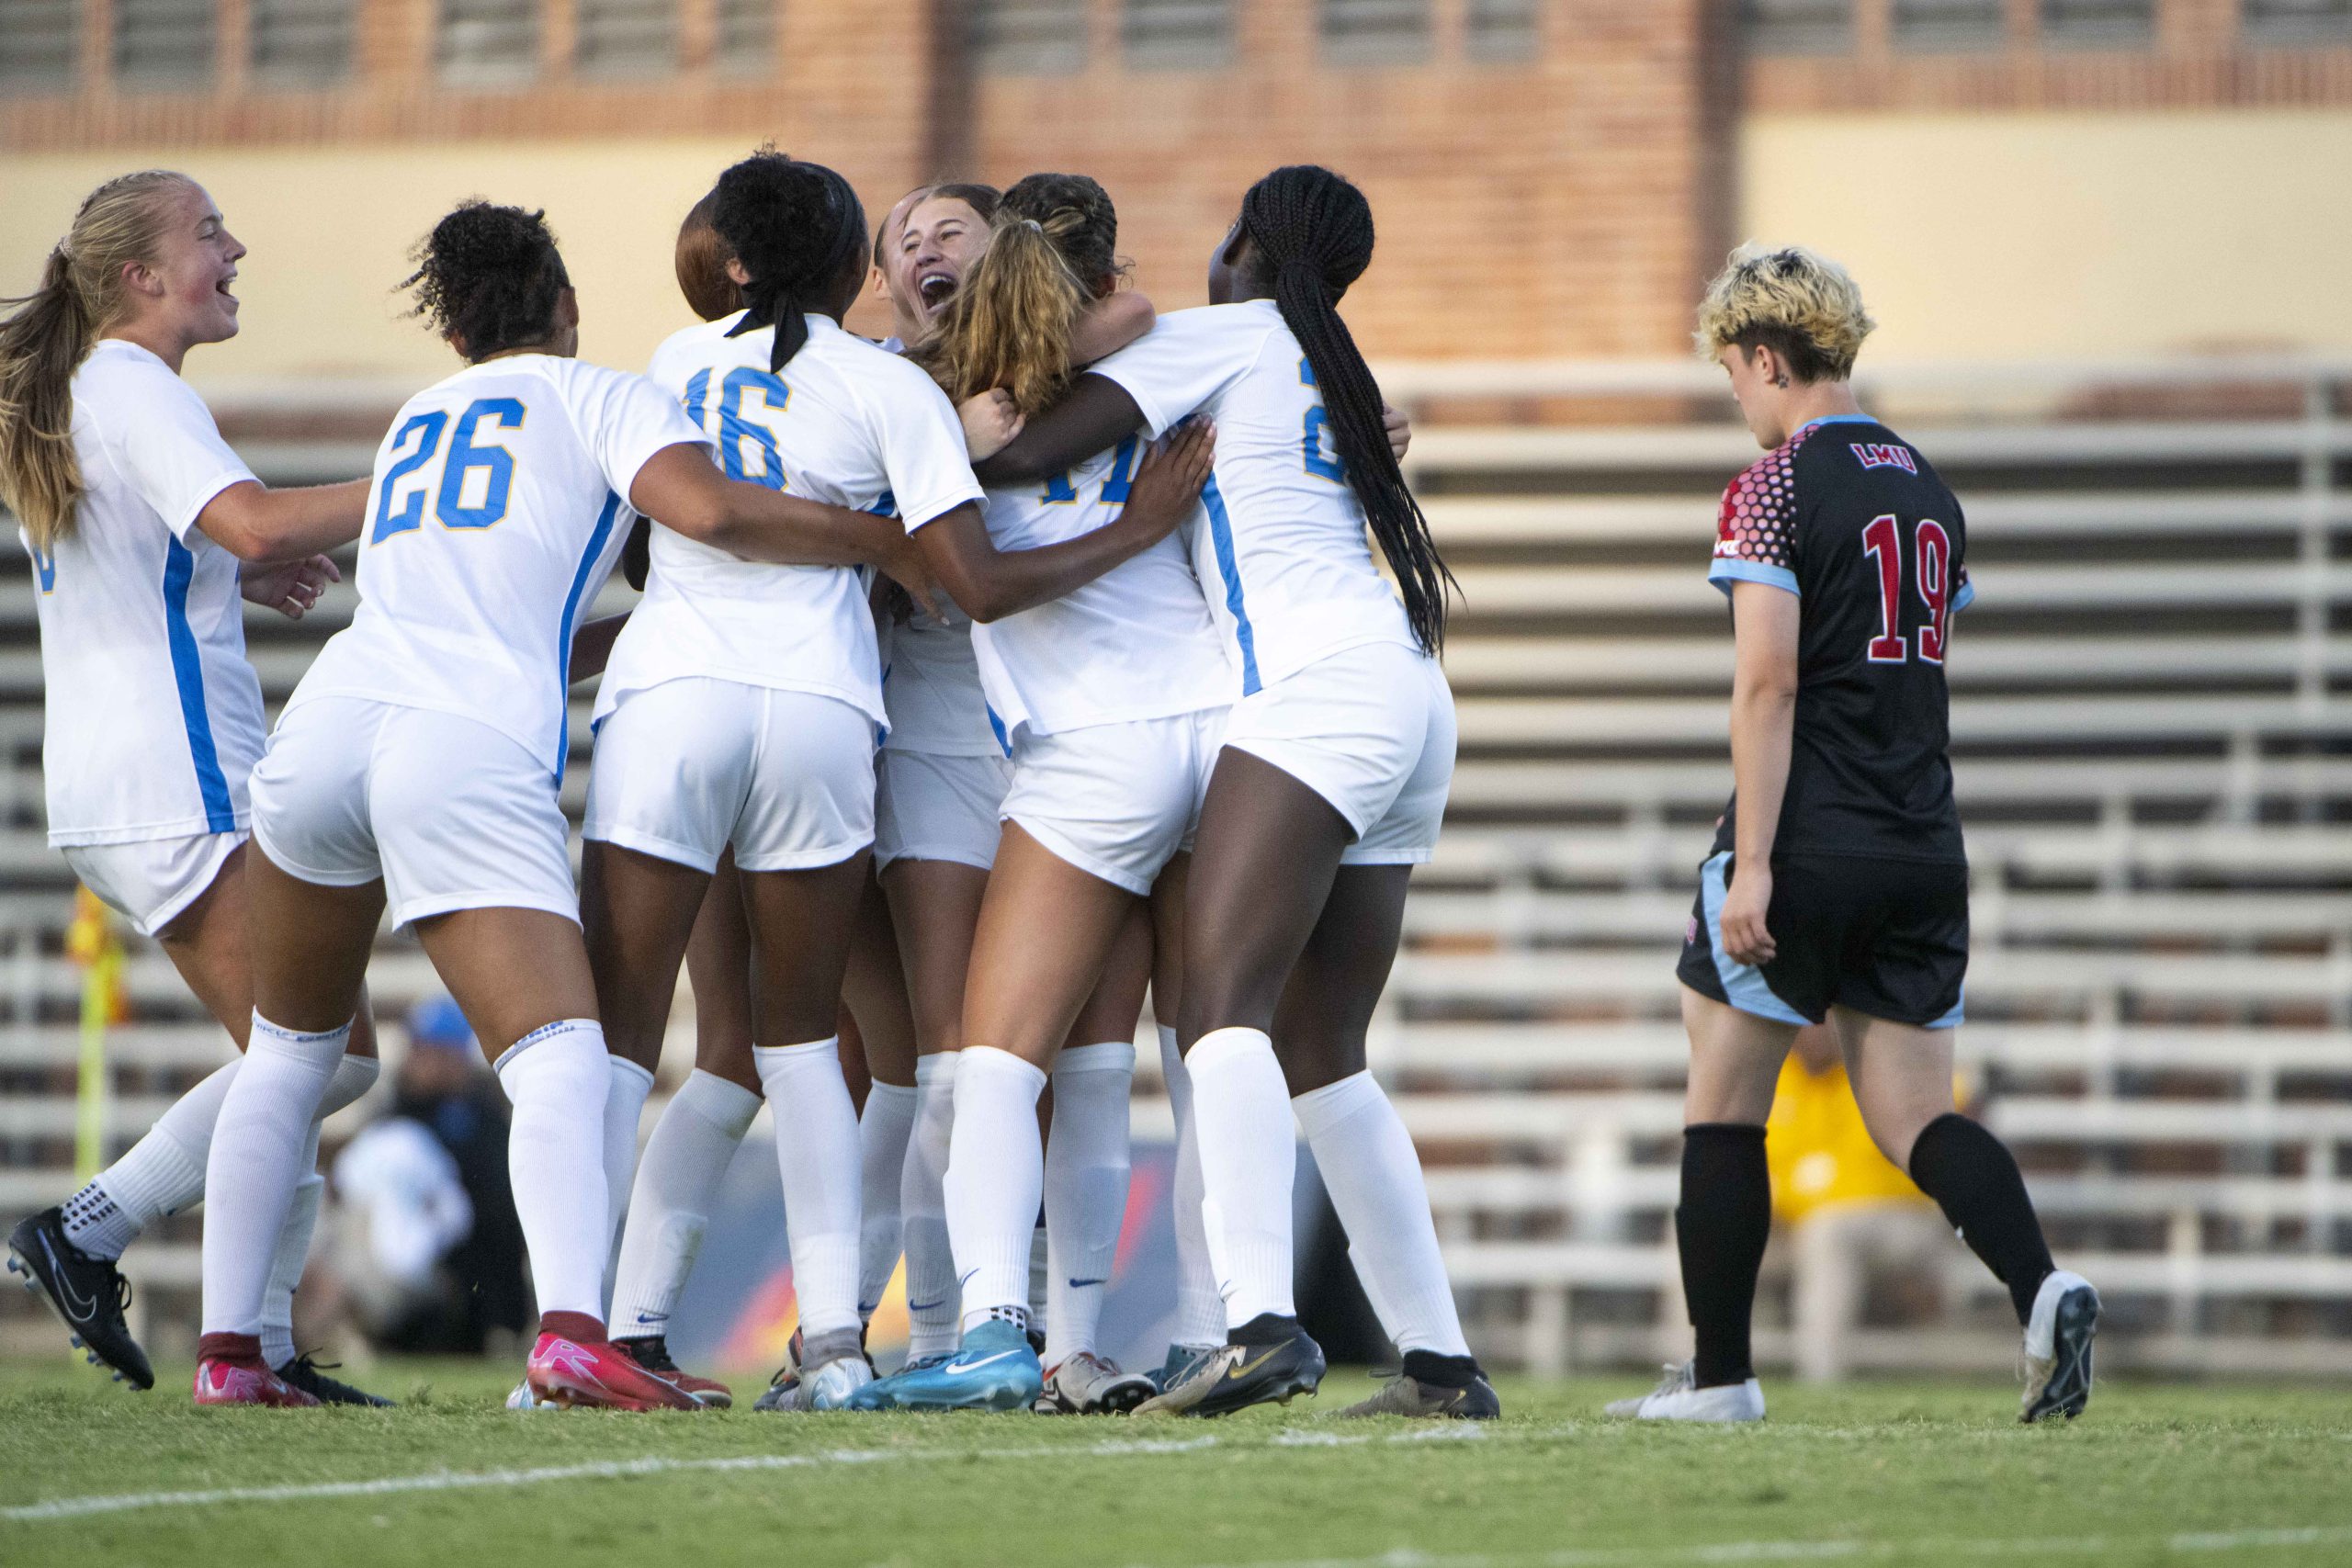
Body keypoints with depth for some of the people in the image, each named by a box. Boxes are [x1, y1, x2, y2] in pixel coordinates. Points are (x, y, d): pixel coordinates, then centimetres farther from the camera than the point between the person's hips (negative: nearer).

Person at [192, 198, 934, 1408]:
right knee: (560, 1063, -15)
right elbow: (707, 509, -8)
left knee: (288, 1052, 23)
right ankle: (572, 1330, -38)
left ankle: (226, 1348, 21)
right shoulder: (601, 398, 12)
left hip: (331, 712, 6)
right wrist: (876, 541, 4)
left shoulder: (414, 423, 30)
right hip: (469, 760, -6)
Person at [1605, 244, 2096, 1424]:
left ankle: (1719, 1373, 10)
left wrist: (1753, 864, -17)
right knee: (1915, 1117, 5)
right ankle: (2041, 1288, -20)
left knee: (1723, 1104, 8)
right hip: (1924, 850, 6)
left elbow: (1768, 683, -16)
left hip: (1808, 844, -6)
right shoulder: (1930, 493, 13)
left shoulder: (1774, 490, -8)